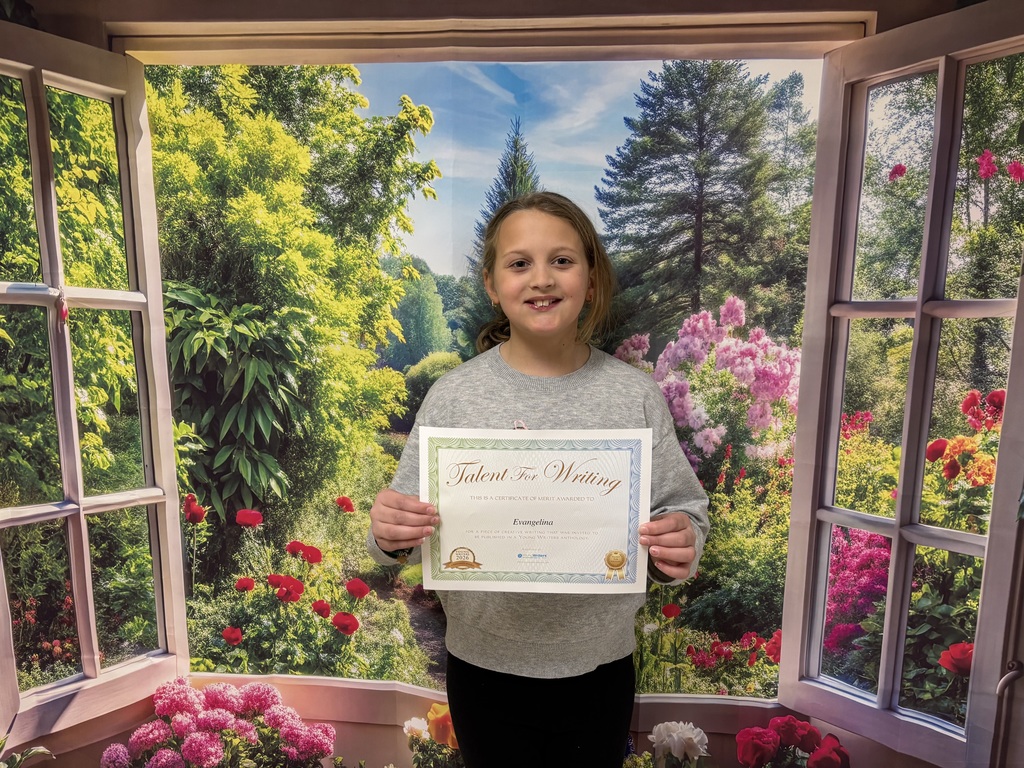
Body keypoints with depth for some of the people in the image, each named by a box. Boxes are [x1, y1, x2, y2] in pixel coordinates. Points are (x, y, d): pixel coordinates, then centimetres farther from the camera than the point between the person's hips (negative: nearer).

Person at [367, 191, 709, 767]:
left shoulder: (636, 394, -9)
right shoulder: (454, 394, -11)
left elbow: (685, 506, -2)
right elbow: (410, 525, -7)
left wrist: (681, 539, -23)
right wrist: (392, 534, -28)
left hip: (602, 670, 1)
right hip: (487, 669, 0)